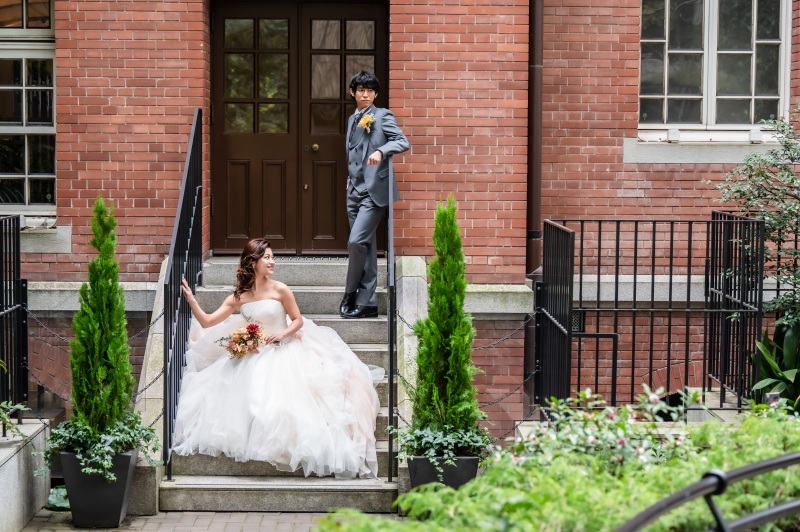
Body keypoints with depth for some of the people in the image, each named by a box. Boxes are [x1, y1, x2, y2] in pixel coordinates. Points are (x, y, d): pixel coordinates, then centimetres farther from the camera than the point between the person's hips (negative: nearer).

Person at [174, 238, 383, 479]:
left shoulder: (279, 289, -9)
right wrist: (191, 300, -17)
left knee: (284, 401, -22)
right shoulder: (238, 297, -2)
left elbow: (298, 321, 0)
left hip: (284, 354, -3)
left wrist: (282, 334, -19)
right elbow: (207, 322, -4)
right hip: (254, 358, 3)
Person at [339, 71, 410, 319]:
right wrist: (350, 181, 17)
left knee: (357, 241, -16)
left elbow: (403, 142, -12)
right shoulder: (353, 119, 19)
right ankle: (367, 302, 10)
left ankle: (350, 295, -4)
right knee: (365, 246, 8)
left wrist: (381, 151, -27)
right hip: (355, 191, 7)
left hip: (374, 190, -7)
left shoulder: (383, 116, -1)